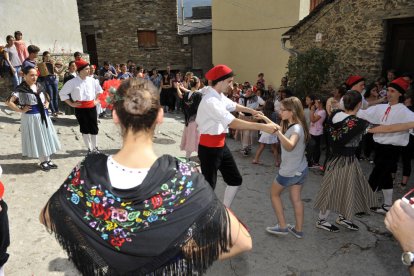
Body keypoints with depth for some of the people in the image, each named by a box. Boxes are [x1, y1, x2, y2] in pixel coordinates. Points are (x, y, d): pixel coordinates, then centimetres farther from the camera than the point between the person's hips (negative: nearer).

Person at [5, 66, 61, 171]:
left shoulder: (40, 86, 6)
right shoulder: (21, 89, -13)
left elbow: (45, 99, 22)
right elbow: (9, 102, -15)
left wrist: (47, 104, 3)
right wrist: (21, 110, -15)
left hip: (43, 115, 6)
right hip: (31, 117, -6)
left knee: (46, 138, 12)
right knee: (36, 139, 5)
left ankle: (48, 160, 25)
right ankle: (43, 162, 18)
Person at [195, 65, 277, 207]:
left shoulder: (220, 96, 5)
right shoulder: (211, 101, -26)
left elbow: (233, 105, 28)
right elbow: (233, 123, -34)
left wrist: (252, 111, 29)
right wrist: (262, 127, -33)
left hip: (221, 145, 10)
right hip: (209, 148, -9)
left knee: (235, 180, 16)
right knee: (209, 185, 3)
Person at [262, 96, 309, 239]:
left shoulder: (297, 128, -27)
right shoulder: (291, 125, 2)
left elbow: (289, 146, -46)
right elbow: (281, 129, 20)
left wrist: (278, 132, -56)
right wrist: (265, 118, 12)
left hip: (289, 172, -9)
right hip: (301, 169, 9)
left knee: (274, 194, 12)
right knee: (296, 199, 16)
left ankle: (282, 226, 17)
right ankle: (298, 229, 26)